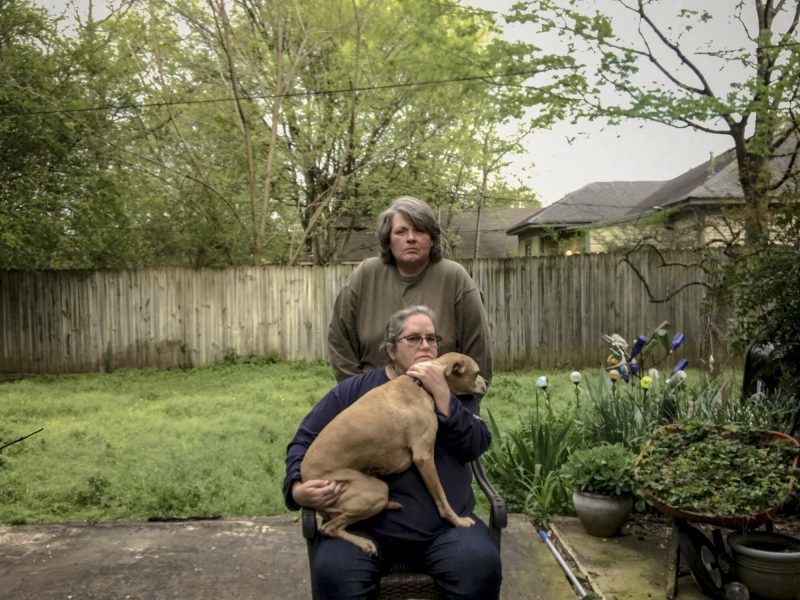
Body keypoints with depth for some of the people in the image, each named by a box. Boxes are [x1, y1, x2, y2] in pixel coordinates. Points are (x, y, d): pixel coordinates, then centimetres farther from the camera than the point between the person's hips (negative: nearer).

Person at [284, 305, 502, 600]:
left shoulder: (452, 389, 15)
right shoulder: (355, 389, 11)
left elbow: (475, 447, -1)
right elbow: (304, 441, 11)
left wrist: (441, 393, -10)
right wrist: (297, 488, -7)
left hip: (445, 521, 1)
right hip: (368, 521, -1)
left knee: (482, 567, -26)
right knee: (331, 572, -28)